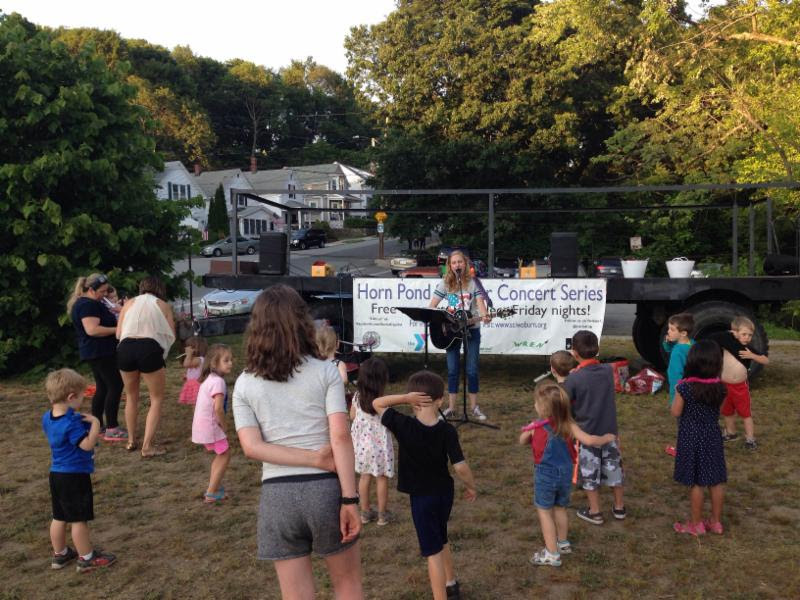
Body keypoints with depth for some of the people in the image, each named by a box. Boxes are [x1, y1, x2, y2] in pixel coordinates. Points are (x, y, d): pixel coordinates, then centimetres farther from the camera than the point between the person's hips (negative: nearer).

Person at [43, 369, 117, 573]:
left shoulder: (47, 418, 2)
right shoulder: (72, 422, -25)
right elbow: (87, 445, -27)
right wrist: (95, 423, -23)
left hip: (56, 473, 9)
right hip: (75, 476, -9)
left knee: (59, 517, 19)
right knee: (79, 519, 3)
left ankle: (60, 554, 32)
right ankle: (87, 558, 13)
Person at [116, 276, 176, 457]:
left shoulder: (129, 303, 19)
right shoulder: (162, 305, 14)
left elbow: (118, 333, 16)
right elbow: (171, 335, 11)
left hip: (126, 348, 3)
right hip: (150, 349, -3)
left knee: (131, 396, 24)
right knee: (156, 399, 10)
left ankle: (131, 440, 33)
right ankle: (147, 446, 1)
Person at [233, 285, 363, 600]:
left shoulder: (244, 384, 3)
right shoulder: (325, 371, -4)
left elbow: (251, 446, -7)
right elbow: (341, 437, -12)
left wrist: (317, 459, -9)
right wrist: (350, 500, -10)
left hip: (277, 495, 2)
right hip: (326, 488, -1)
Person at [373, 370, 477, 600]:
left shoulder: (403, 426, -19)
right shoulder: (447, 430, -14)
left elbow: (377, 403, -7)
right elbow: (460, 466, -13)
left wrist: (405, 398, -21)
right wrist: (471, 487, 5)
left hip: (421, 497, -4)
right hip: (444, 492, 4)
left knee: (433, 551, 4)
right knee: (441, 540, 28)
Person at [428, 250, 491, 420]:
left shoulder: (473, 282, -3)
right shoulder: (445, 283, 0)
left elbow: (480, 302, -14)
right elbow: (432, 305, -1)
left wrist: (484, 315, -34)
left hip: (471, 329, -1)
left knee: (472, 370, 2)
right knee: (452, 370, 5)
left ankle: (474, 406, 15)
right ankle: (451, 407, 14)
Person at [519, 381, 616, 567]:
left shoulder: (535, 428, -16)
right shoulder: (568, 424, -12)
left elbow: (522, 441, 3)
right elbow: (589, 440, -15)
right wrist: (606, 438, 2)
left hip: (545, 475, -4)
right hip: (565, 473, 4)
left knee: (544, 511, 10)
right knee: (560, 508, 24)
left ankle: (552, 553, 13)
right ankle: (563, 543, 40)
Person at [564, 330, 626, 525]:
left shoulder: (573, 379, -20)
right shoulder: (608, 370, -6)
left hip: (586, 432, -4)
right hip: (609, 430, 4)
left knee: (589, 472, 10)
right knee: (613, 466, 18)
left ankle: (595, 512, 20)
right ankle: (619, 507, 31)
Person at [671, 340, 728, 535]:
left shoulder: (685, 387, -20)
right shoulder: (719, 387, -7)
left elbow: (675, 412, -10)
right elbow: (718, 409, 7)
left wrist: (677, 392, 1)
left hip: (691, 439, -4)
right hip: (712, 437, 4)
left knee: (695, 482, 7)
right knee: (716, 481, 14)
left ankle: (696, 523, 18)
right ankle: (716, 521, 26)